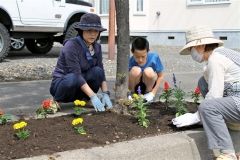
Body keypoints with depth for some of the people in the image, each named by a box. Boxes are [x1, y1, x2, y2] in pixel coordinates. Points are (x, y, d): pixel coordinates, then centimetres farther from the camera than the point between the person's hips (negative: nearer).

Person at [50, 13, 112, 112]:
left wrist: (105, 94, -18)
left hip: (79, 86, 5)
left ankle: (83, 100, -4)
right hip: (61, 84, -5)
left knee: (97, 71, -22)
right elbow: (76, 74, -29)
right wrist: (93, 97, -34)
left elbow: (101, 72, -3)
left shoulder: (96, 47, -1)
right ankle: (56, 102, -11)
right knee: (73, 78, -39)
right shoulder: (71, 46, -22)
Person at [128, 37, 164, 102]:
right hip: (135, 86, 0)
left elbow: (160, 76, -11)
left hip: (148, 84, 0)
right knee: (135, 70, -33)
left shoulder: (154, 57, -22)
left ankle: (148, 92, -4)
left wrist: (153, 93, -16)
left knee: (148, 71, -33)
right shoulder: (130, 61, -25)